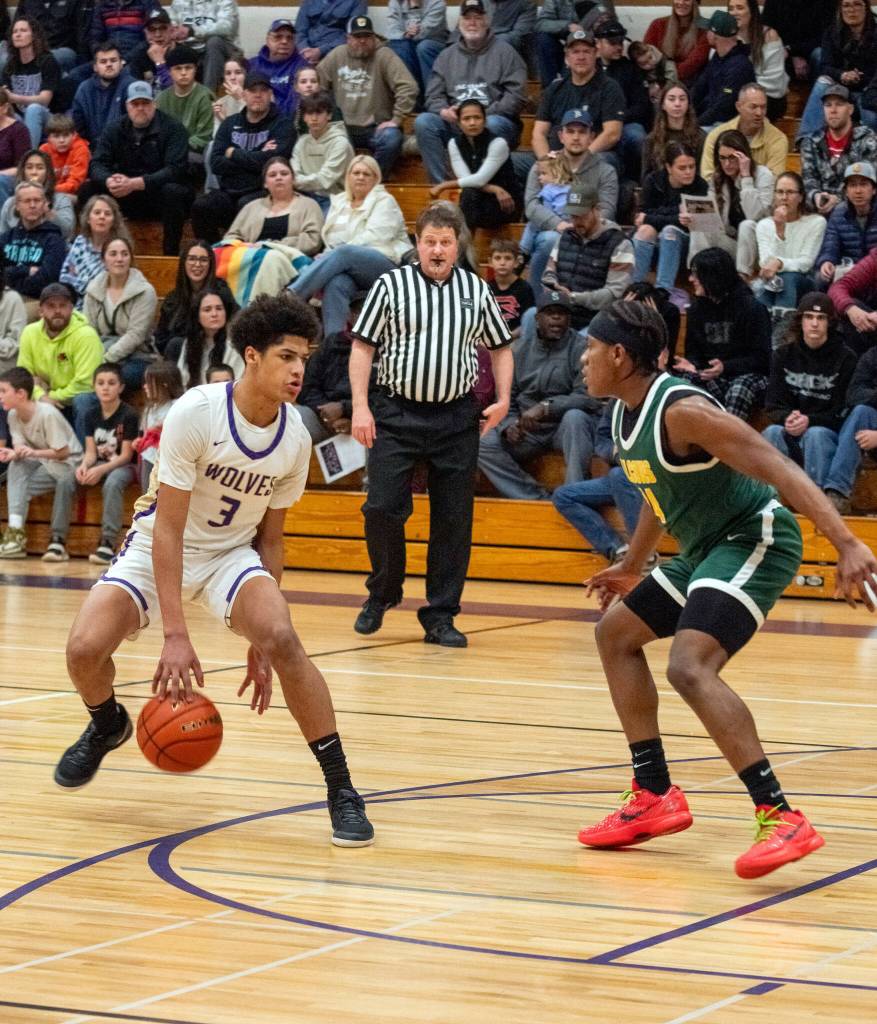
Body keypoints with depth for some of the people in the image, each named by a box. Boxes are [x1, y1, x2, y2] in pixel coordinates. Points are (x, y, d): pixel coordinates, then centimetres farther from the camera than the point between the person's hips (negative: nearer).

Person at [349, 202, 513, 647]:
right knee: (383, 507, -8)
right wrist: (360, 405, -8)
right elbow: (363, 346, 1)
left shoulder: (477, 291, 9)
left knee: (453, 518, 2)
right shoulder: (391, 285, 2)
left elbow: (499, 347, 18)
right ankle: (382, 593, 17)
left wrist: (503, 399, 4)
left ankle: (440, 616, 9)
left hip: (456, 418, 2)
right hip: (395, 413, -2)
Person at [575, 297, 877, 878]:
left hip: (754, 539, -11)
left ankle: (782, 819, -32)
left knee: (690, 668, -28)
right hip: (706, 548, 11)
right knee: (616, 632, 20)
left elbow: (778, 469, -29)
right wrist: (633, 567, 39)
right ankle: (656, 798, 22)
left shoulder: (681, 411, -22)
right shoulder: (626, 415, 8)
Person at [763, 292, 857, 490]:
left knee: (815, 434, -36)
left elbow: (842, 413, -6)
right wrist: (788, 418, -23)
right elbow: (773, 406, 2)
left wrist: (810, 421, -24)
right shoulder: (784, 355, 6)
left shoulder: (845, 359, -4)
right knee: (772, 433, -31)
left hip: (829, 431, -2)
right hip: (792, 432, 2)